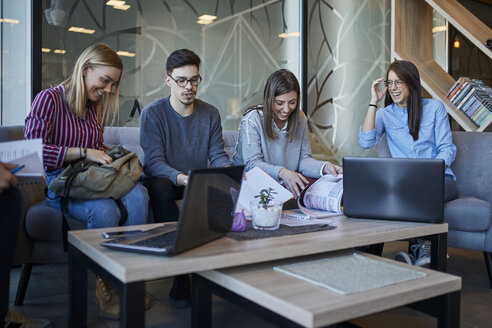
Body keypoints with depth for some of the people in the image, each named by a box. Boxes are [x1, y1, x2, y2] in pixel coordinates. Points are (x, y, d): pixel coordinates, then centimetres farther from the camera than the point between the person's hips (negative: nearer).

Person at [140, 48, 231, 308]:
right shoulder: (152, 114, -5)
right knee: (160, 189, -38)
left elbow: (218, 155, 2)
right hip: (165, 180, -2)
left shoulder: (210, 114, 7)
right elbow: (154, 162, -16)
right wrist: (180, 177, -36)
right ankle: (181, 274, -33)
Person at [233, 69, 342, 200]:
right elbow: (252, 164, -21)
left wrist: (325, 167, -18)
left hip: (286, 185, 5)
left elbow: (304, 159, 4)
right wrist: (282, 172, -39)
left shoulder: (300, 119, 3)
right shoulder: (252, 120, -15)